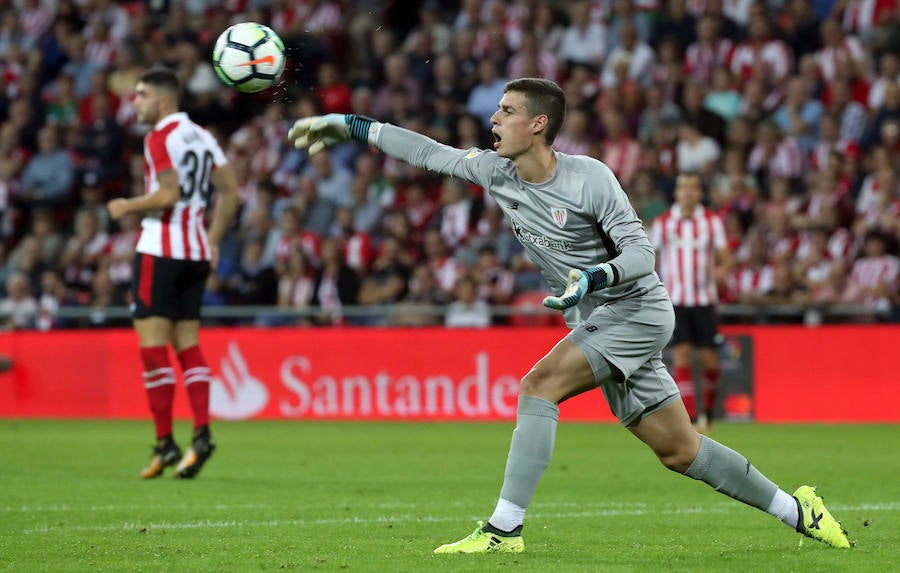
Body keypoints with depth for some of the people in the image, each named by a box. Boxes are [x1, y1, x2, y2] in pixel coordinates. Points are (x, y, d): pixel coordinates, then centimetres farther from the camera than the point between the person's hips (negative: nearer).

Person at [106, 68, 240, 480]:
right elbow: (230, 193, 13)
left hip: (160, 249, -8)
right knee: (188, 346, 10)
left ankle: (165, 444, -8)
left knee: (152, 347, -5)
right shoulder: (202, 137, 13)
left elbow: (168, 194, -19)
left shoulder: (160, 137, -10)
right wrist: (213, 240, 17)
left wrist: (127, 207, -5)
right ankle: (202, 434, -1)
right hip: (197, 252, 8)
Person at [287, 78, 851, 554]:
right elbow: (428, 151, 9)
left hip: (638, 310, -7)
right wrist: (346, 124, 7)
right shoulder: (495, 171, 2)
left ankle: (505, 527, -21)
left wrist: (593, 278, -35)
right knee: (678, 450, 6)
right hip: (598, 321, 7)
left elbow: (641, 253, -17)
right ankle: (794, 507, 20)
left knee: (539, 385, -22)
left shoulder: (589, 177, -18)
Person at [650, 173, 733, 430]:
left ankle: (708, 410, 25)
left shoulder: (712, 221, 3)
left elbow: (726, 257, 0)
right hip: (674, 301, -1)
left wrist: (722, 269, -23)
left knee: (710, 361, 0)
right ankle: (690, 416, -16)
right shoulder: (663, 223, 2)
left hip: (704, 300, 1)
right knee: (681, 356, -14)